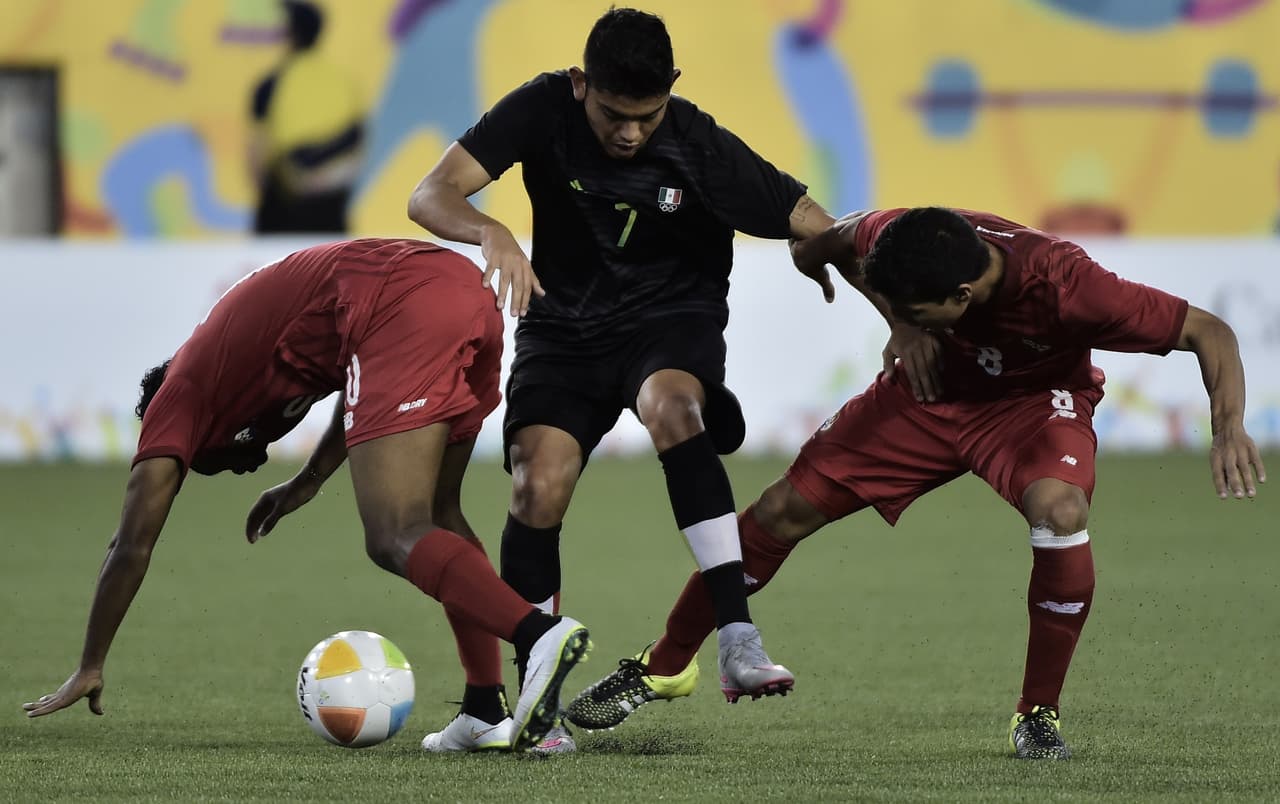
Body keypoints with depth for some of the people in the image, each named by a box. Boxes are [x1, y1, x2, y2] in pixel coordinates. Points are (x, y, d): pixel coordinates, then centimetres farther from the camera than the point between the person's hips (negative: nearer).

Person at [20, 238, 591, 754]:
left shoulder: (181, 394, 17)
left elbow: (132, 546, 18)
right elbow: (371, 390, 44)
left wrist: (89, 670, 25)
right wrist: (307, 483, 45)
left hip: (404, 304, -8)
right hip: (469, 288, 8)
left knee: (394, 540, -12)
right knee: (436, 515, 20)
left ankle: (543, 635, -36)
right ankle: (489, 713, 9)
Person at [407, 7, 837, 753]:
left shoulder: (703, 151, -20)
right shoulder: (544, 110, -16)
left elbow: (822, 234, -17)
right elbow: (431, 196, -20)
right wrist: (492, 234, -42)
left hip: (672, 317, -2)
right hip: (564, 322, 2)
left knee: (671, 406, -36)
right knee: (539, 484, -21)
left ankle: (738, 641, -40)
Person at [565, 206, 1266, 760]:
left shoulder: (1064, 287, -40)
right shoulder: (893, 239, -30)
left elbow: (1208, 332, -32)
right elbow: (816, 244, -4)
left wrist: (1228, 427, -47)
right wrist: (904, 324, -14)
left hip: (1033, 401, -3)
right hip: (933, 389, 3)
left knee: (1061, 510, -34)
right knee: (785, 508, -2)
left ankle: (1038, 716, -15)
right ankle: (662, 668, 19)